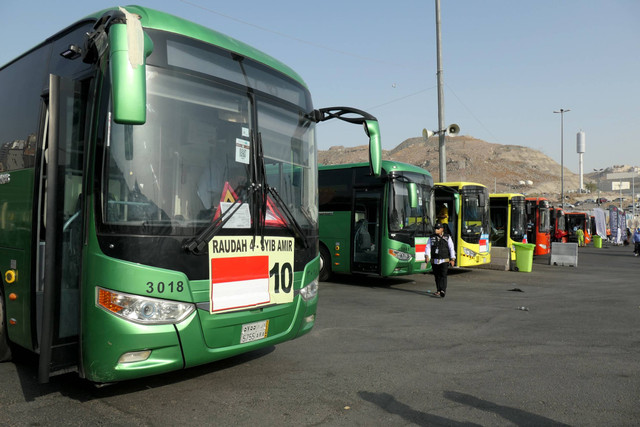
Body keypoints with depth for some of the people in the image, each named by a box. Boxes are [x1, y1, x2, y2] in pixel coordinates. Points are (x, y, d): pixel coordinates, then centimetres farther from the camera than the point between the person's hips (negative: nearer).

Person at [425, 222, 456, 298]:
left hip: (444, 261, -2)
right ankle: (438, 291, 19)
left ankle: (442, 291, -20)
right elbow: (428, 247, 0)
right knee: (437, 276, 7)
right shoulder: (431, 238, 8)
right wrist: (427, 256, -17)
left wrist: (452, 259, -3)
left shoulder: (447, 238, 5)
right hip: (434, 261, 2)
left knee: (443, 276, -13)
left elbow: (451, 249, 3)